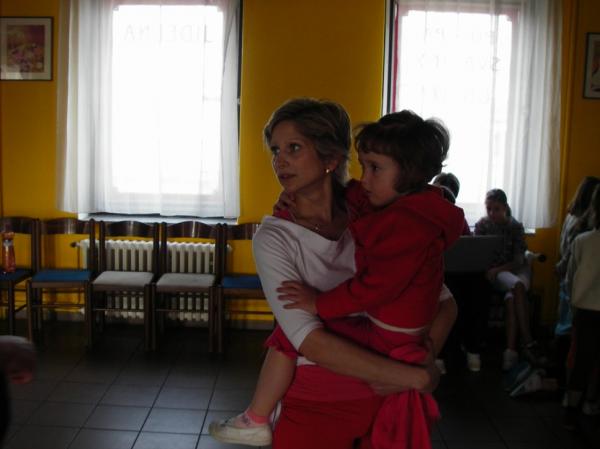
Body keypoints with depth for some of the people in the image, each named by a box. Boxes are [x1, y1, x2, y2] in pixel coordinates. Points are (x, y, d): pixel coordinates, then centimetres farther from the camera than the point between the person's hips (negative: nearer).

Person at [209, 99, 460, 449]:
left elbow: (444, 303, -2)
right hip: (314, 406, -2)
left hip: (388, 396, 2)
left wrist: (421, 361, -18)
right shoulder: (274, 238, -12)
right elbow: (311, 342, -21)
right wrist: (416, 376, -22)